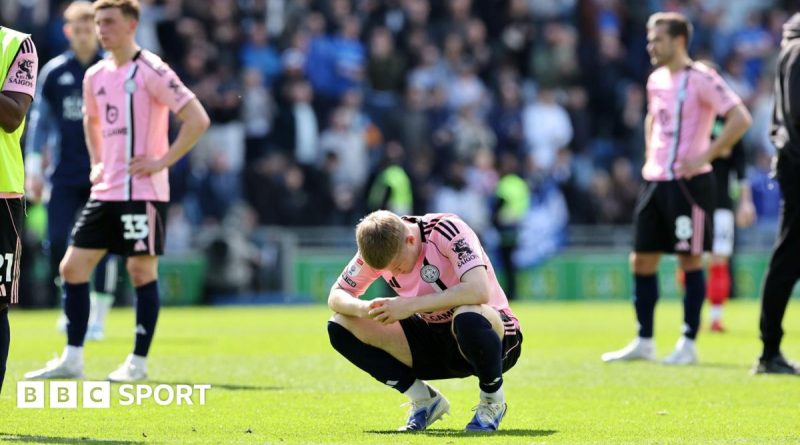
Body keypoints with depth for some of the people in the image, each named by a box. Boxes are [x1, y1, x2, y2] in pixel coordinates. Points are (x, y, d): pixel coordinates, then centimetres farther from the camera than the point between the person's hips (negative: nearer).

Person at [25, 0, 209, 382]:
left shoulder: (150, 71, -11)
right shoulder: (95, 76, 11)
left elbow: (197, 119, -15)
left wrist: (163, 161, -15)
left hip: (142, 190, -7)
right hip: (104, 190, 7)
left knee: (141, 269, -2)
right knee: (72, 266, 3)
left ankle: (138, 362, 6)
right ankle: (72, 360, 8)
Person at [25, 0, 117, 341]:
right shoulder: (54, 72, 5)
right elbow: (39, 121, 9)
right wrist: (33, 169, 4)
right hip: (63, 175, 1)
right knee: (57, 243, -5)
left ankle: (97, 318, 3)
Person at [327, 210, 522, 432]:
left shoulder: (447, 229, -24)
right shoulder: (380, 248, -9)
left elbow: (479, 291, -38)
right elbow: (336, 296, -1)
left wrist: (411, 305, -36)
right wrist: (362, 308, -26)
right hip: (433, 339, 6)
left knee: (468, 318, -44)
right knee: (341, 326, -10)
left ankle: (492, 401, -13)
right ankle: (424, 400, 0)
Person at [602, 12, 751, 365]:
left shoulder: (701, 79, -10)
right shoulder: (656, 80, 13)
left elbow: (740, 119, -18)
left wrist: (706, 155, -19)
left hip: (688, 181, -8)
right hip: (655, 179, 8)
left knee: (690, 259, -3)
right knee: (642, 259, 7)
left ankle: (688, 344, 2)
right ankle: (644, 342, 14)